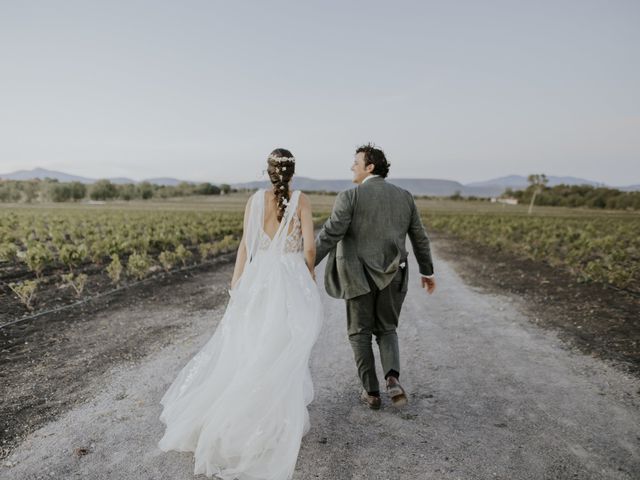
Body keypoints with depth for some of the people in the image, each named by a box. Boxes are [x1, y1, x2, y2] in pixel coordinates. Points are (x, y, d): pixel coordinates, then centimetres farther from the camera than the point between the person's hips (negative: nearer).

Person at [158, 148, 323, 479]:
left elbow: (245, 247, 0)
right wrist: (308, 279, 10)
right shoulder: (301, 201, -5)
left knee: (248, 349, 16)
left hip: (260, 280, 2)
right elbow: (309, 248, -7)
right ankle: (277, 422, 19)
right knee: (284, 355, 9)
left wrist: (236, 286, 7)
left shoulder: (255, 200, 0)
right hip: (292, 282, -2)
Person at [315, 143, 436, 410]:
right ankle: (393, 379, -1)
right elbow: (420, 238, 11)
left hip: (360, 277, -4)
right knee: (386, 330, 20)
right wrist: (427, 271, 22)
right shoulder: (405, 197, 5)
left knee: (360, 333, 13)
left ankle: (372, 392, 17)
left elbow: (328, 235, -17)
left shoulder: (350, 197, -10)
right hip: (393, 277, 4)